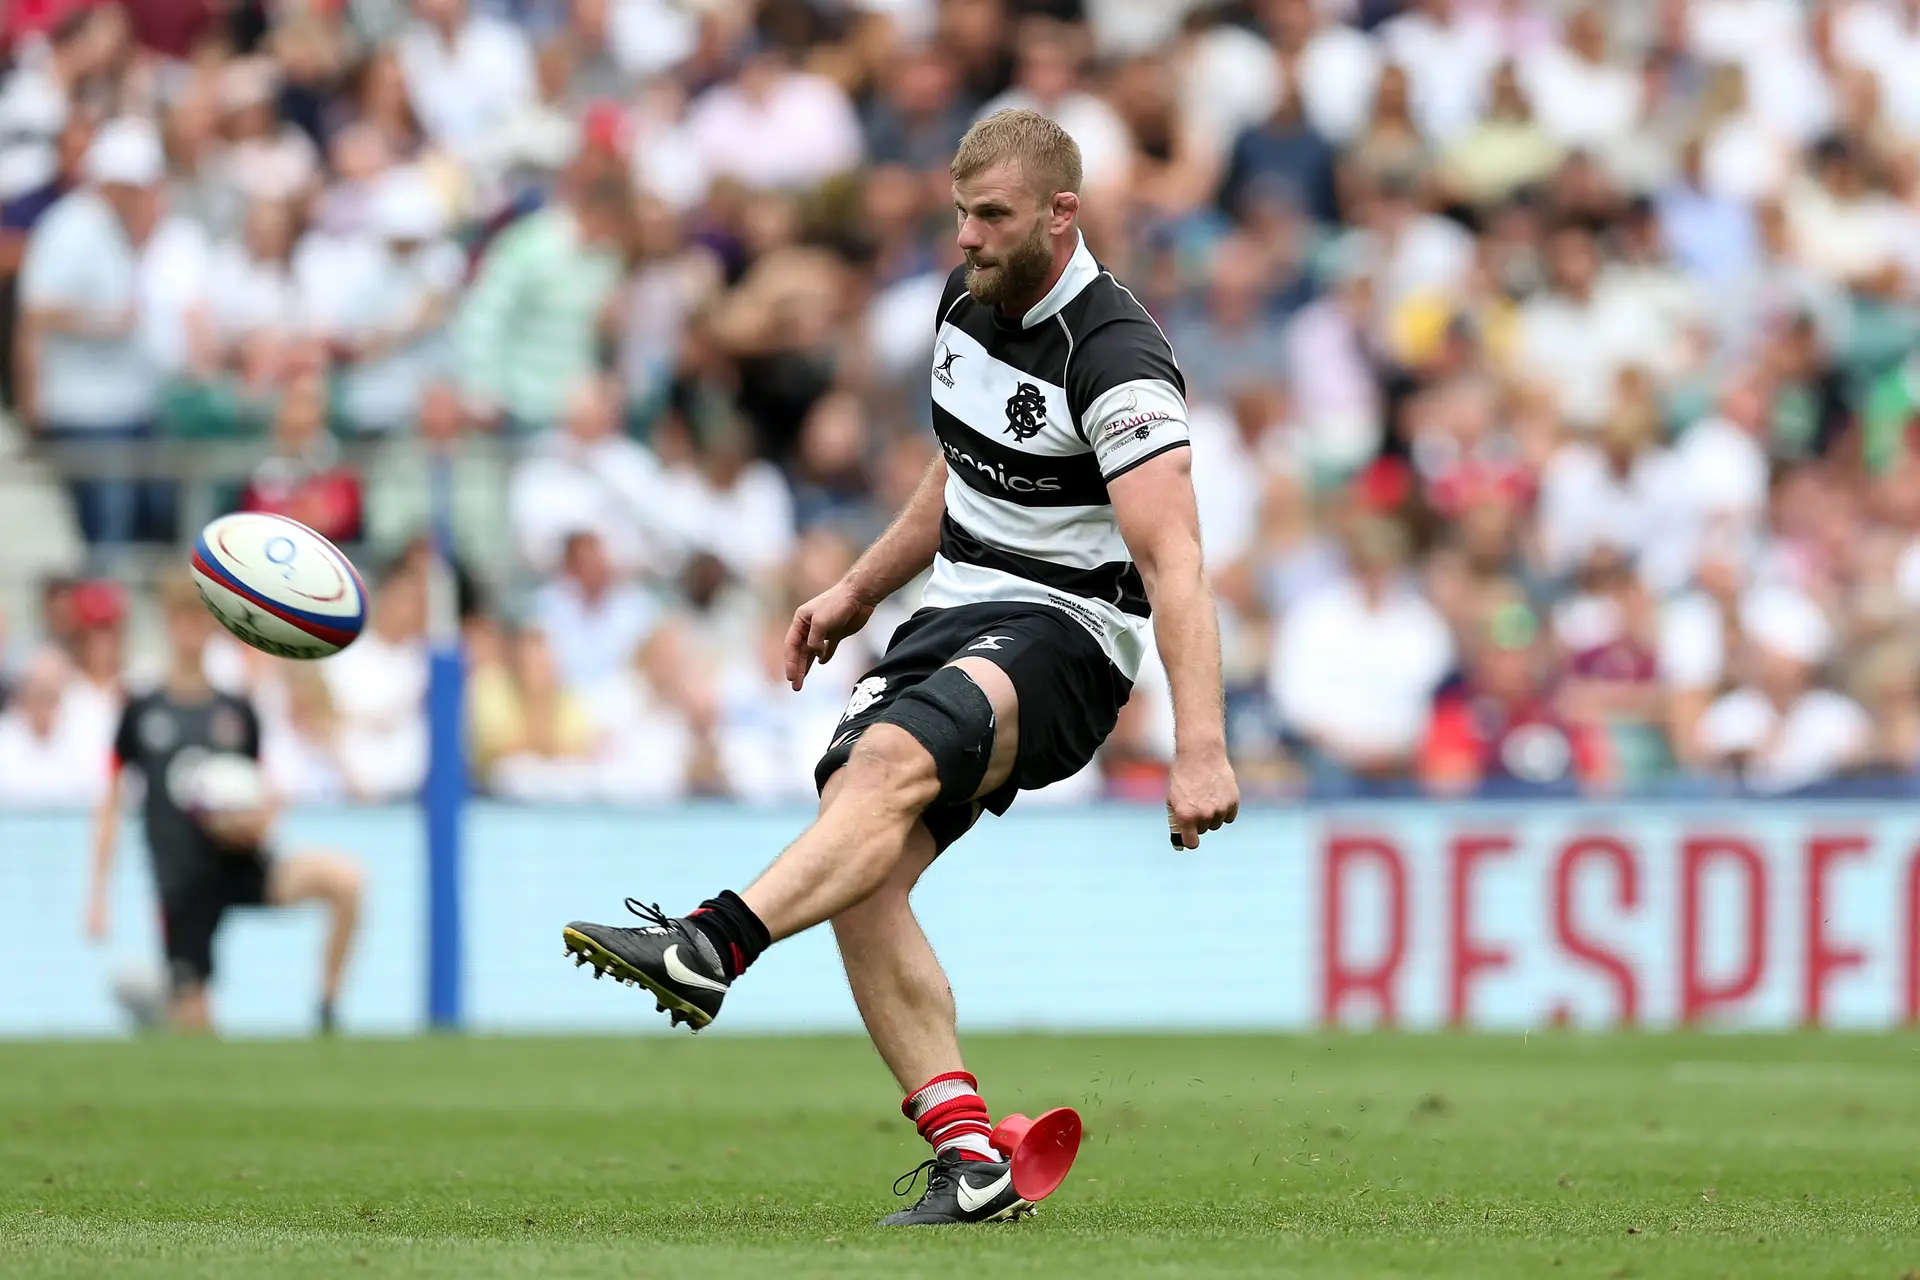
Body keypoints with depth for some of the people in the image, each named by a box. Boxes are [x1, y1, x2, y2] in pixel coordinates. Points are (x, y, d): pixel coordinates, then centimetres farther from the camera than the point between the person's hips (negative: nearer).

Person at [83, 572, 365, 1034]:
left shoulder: (238, 712, 8)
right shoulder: (141, 711, 4)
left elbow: (262, 813, 13)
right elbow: (111, 806, 8)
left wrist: (256, 822, -11)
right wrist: (97, 895, 4)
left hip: (244, 865, 1)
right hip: (184, 885, -1)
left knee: (343, 878, -27)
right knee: (191, 1025, -6)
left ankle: (328, 1006, -17)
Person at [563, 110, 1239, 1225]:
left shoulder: (1115, 357, -18)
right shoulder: (968, 300, 9)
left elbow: (1176, 561, -27)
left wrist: (1201, 747, -36)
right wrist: (860, 590, 27)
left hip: (1064, 636, -8)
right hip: (956, 616, 8)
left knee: (894, 759, -36)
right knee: (861, 863, -12)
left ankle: (713, 946, -51)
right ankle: (971, 1158, -15)